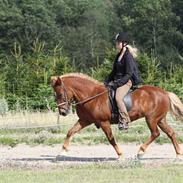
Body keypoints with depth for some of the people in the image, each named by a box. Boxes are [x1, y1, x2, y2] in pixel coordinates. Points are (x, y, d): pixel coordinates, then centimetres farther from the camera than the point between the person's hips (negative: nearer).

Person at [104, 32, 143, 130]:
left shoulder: (128, 56, -13)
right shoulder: (119, 55, 14)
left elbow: (129, 74, -18)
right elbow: (114, 71, 22)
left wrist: (117, 84, -22)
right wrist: (106, 82, 11)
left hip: (126, 81, -10)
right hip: (117, 81, 10)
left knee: (118, 98, -32)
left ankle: (124, 121, -28)